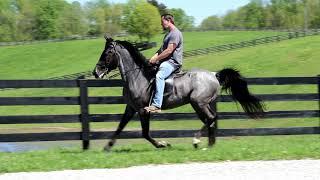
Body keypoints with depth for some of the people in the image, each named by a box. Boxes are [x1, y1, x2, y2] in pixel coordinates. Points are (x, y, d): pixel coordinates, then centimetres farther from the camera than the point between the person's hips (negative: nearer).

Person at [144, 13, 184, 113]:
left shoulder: (175, 34, -12)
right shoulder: (168, 34, 23)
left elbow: (169, 51, -20)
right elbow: (162, 49, 23)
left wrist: (156, 59, -15)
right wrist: (154, 57, 6)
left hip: (172, 62, -12)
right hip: (166, 61, 12)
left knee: (159, 76, -34)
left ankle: (156, 105, -44)